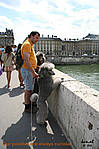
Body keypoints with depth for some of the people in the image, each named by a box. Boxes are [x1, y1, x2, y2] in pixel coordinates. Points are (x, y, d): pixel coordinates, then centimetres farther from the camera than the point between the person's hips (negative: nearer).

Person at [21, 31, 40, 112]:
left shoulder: (30, 45, 18)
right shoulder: (27, 44, -15)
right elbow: (26, 60, -25)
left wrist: (35, 66, 19)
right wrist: (33, 72, -27)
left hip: (30, 70, 10)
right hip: (27, 70, -10)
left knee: (28, 89, 16)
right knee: (28, 90, -2)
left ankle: (28, 105, 27)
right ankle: (27, 107, 10)